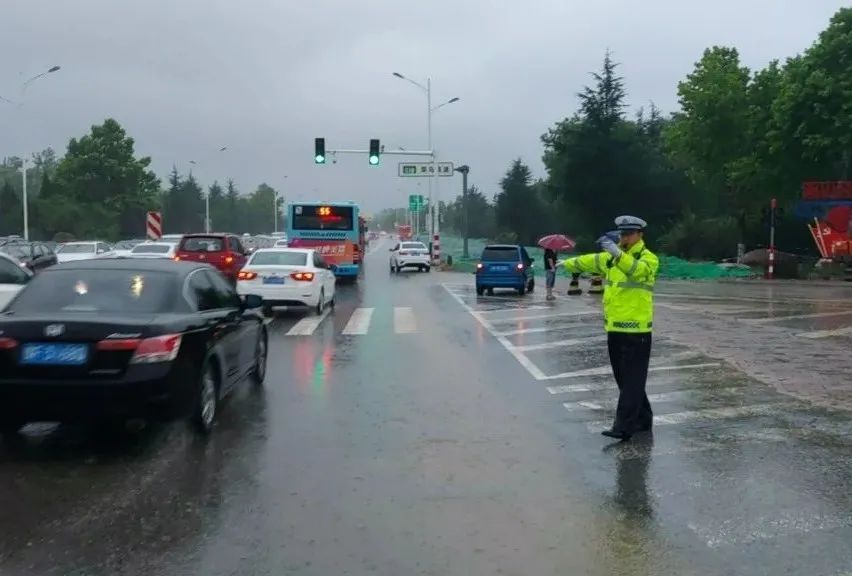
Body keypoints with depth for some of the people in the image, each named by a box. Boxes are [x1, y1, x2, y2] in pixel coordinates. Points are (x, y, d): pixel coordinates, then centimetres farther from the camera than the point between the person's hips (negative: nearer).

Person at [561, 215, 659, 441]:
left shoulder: (648, 258, -8)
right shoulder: (612, 257, 14)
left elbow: (638, 271, -30)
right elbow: (590, 261, 30)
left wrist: (616, 251, -41)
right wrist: (567, 263, 43)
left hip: (636, 331, -8)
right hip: (614, 329, 8)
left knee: (632, 380, -6)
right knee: (624, 379, 14)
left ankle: (623, 427, -8)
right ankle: (643, 419, 25)